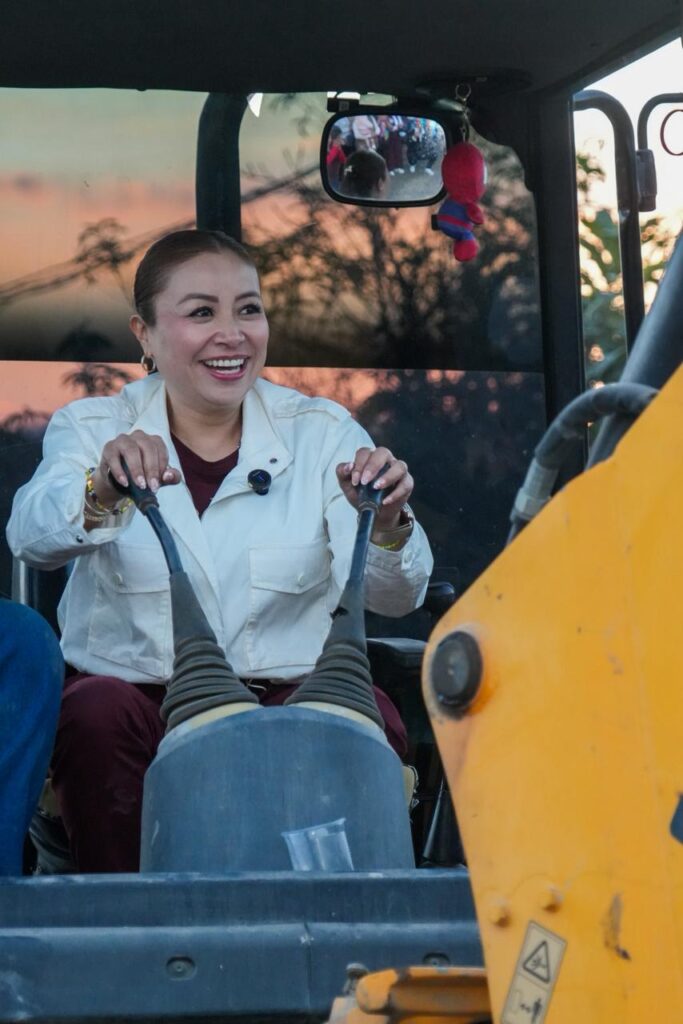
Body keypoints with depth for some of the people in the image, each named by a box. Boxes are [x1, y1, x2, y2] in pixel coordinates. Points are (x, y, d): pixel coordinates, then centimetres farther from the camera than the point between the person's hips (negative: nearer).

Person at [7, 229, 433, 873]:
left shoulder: (321, 433, 8)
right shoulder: (93, 429, 6)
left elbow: (393, 597, -4)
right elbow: (31, 536, -17)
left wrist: (387, 524, -27)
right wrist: (103, 490, -39)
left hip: (287, 698, 1)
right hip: (138, 693, 0)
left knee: (370, 717, -29)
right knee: (95, 712, -32)